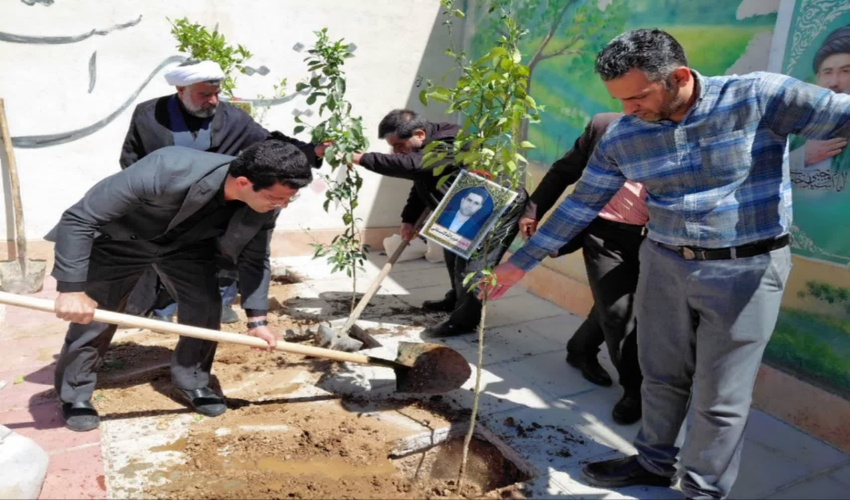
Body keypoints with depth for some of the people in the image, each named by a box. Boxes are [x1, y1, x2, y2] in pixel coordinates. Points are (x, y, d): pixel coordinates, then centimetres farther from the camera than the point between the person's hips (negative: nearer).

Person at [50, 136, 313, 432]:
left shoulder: (266, 203, -27)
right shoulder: (167, 172, -45)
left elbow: (254, 259, -10)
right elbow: (78, 219, -35)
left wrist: (257, 318, -16)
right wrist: (71, 289, -36)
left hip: (187, 242, 4)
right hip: (120, 238, -3)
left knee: (206, 310, -7)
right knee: (92, 316, 0)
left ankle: (191, 384, 17)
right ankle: (74, 396, 24)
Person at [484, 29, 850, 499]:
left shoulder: (760, 96, -14)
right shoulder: (621, 136, -3)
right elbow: (580, 204, 3)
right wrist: (520, 262, 4)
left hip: (745, 270, -3)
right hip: (664, 264, 4)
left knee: (719, 395, 6)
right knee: (661, 375, 17)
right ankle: (654, 461, 40)